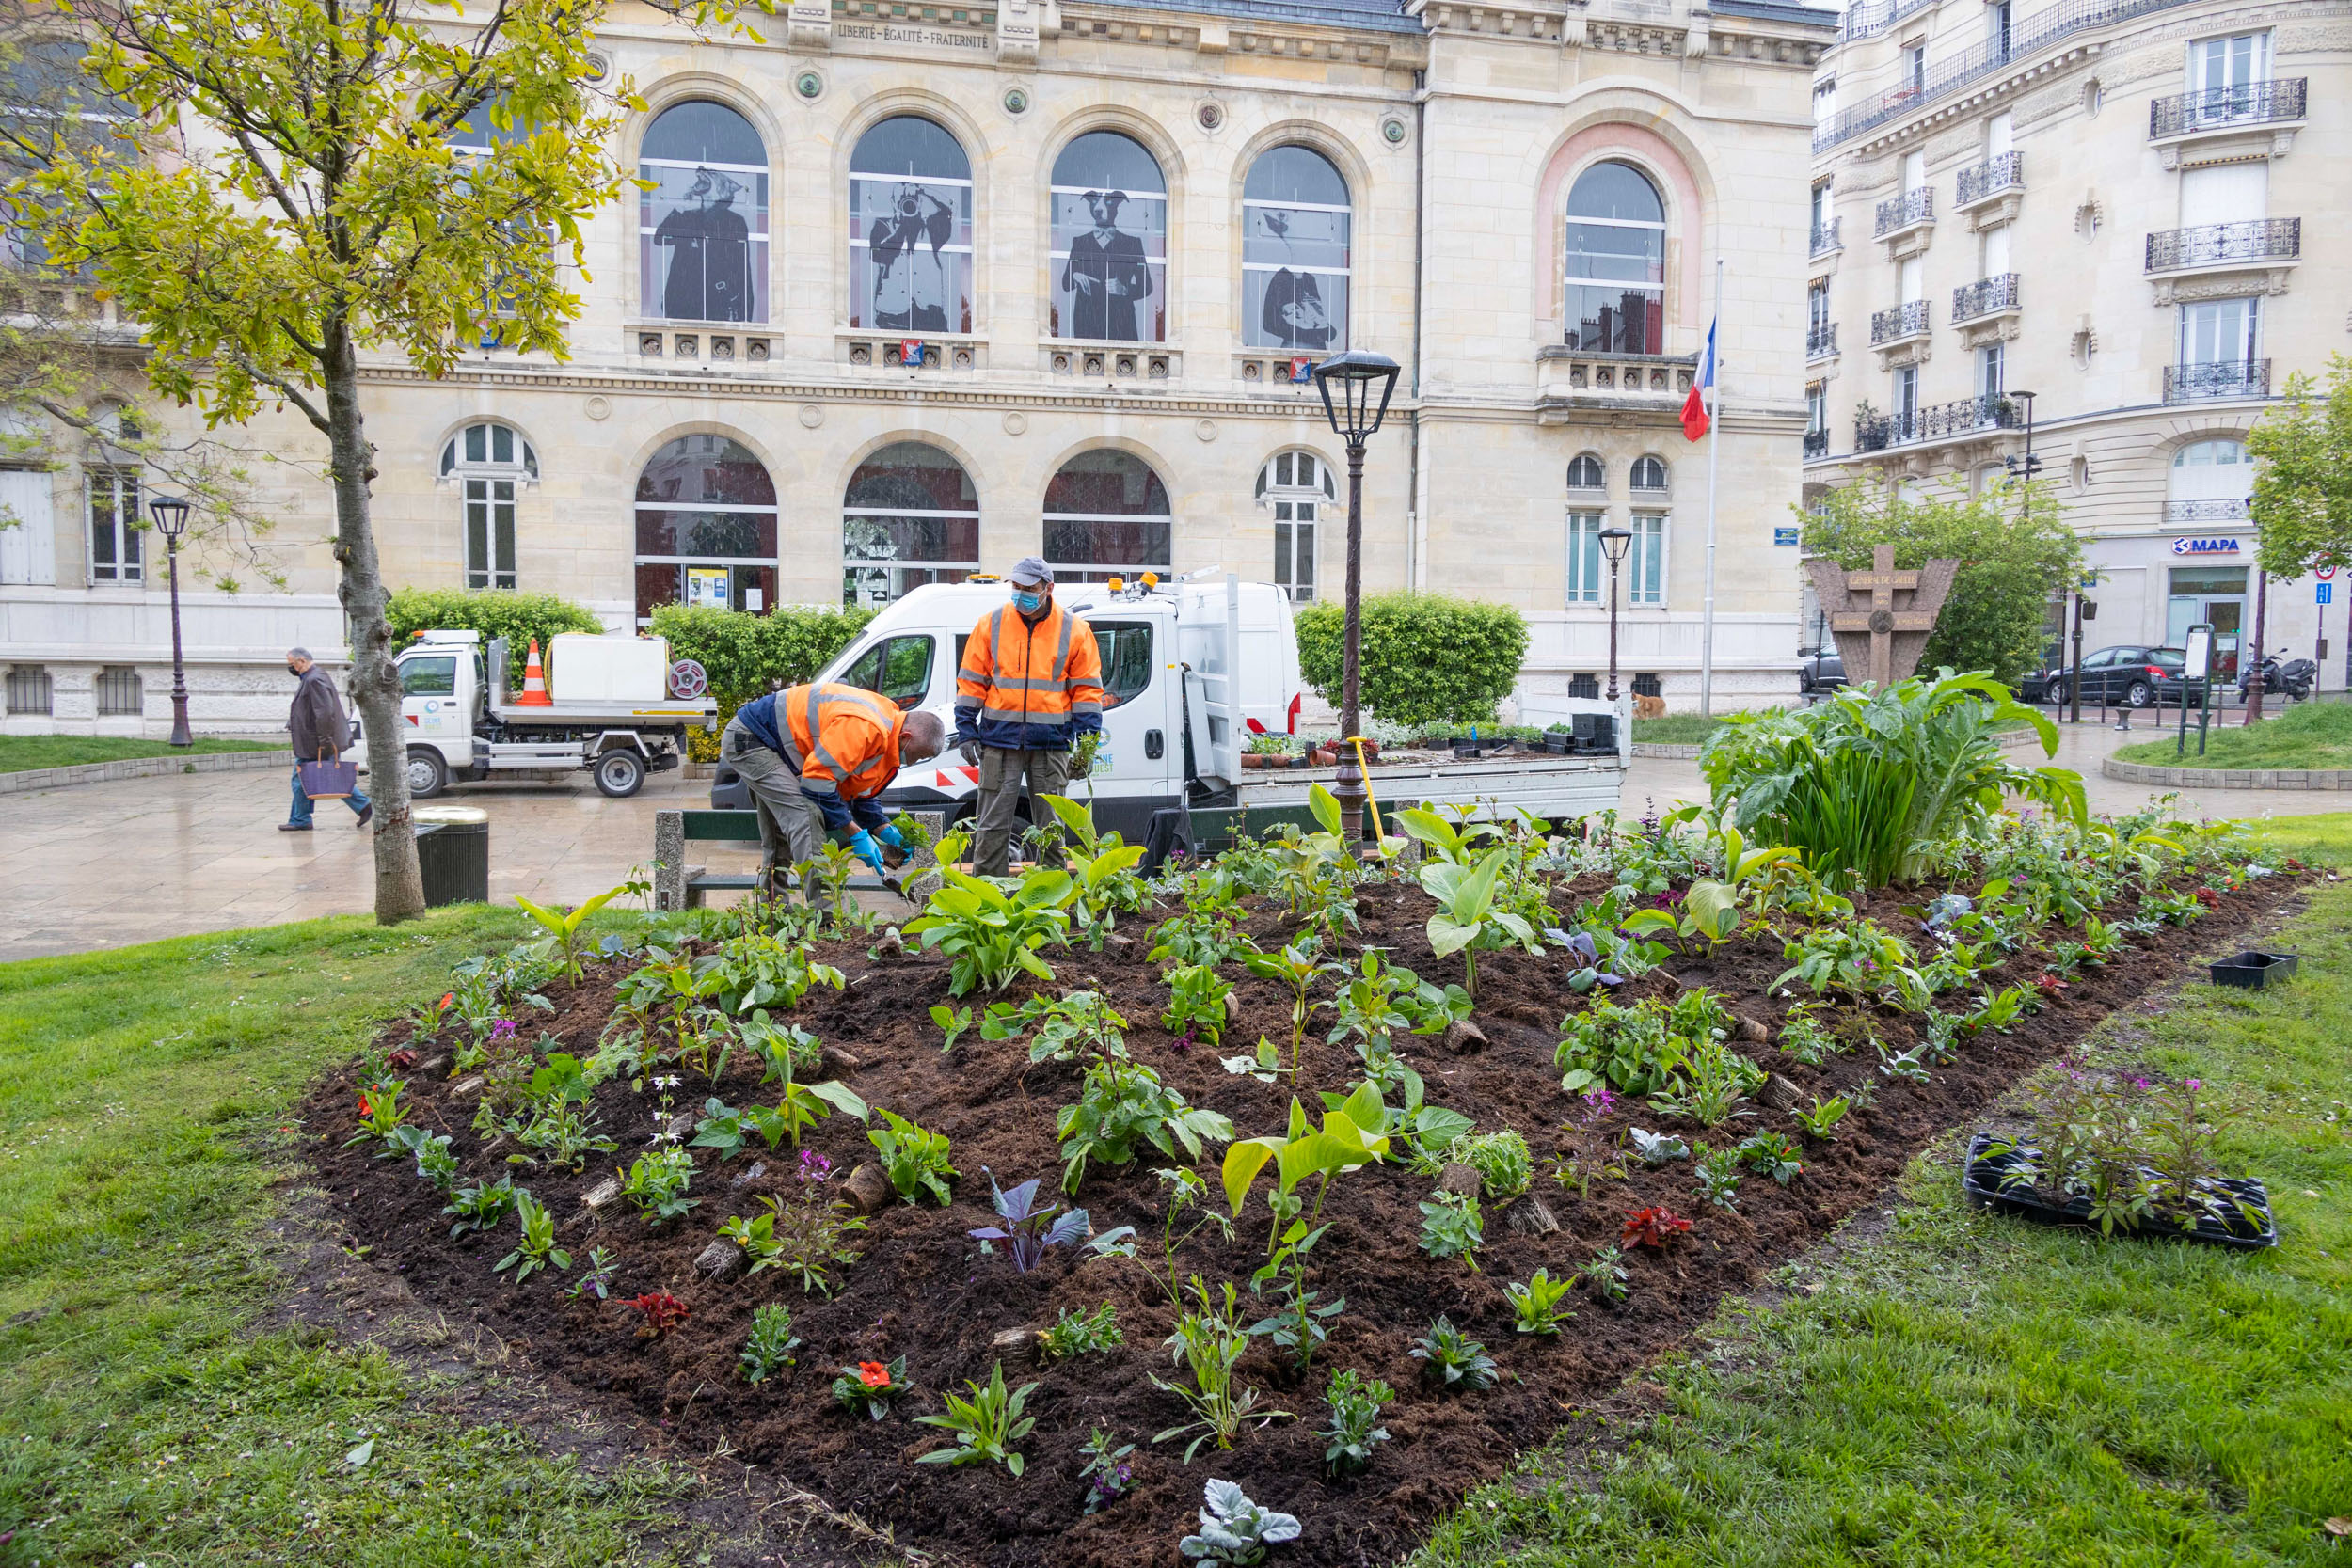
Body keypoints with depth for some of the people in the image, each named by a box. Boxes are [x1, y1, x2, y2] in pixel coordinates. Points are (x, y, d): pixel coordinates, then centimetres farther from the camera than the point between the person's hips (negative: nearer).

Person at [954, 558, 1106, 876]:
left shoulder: (1074, 631, 3)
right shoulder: (991, 624, 5)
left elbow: (1087, 689, 7)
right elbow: (972, 683, 9)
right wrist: (967, 732, 3)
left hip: (1051, 743, 0)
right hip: (1000, 740, 0)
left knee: (1051, 826, 6)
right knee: (993, 825, 1)